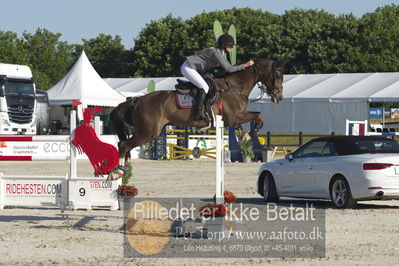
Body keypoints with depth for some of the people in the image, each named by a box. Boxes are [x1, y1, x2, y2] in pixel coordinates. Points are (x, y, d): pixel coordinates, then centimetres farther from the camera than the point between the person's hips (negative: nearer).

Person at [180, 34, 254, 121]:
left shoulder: (221, 53, 12)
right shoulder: (216, 53, -19)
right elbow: (229, 69, -21)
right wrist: (245, 65, -18)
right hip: (188, 68, -11)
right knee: (205, 87, -19)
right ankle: (197, 115, -24)